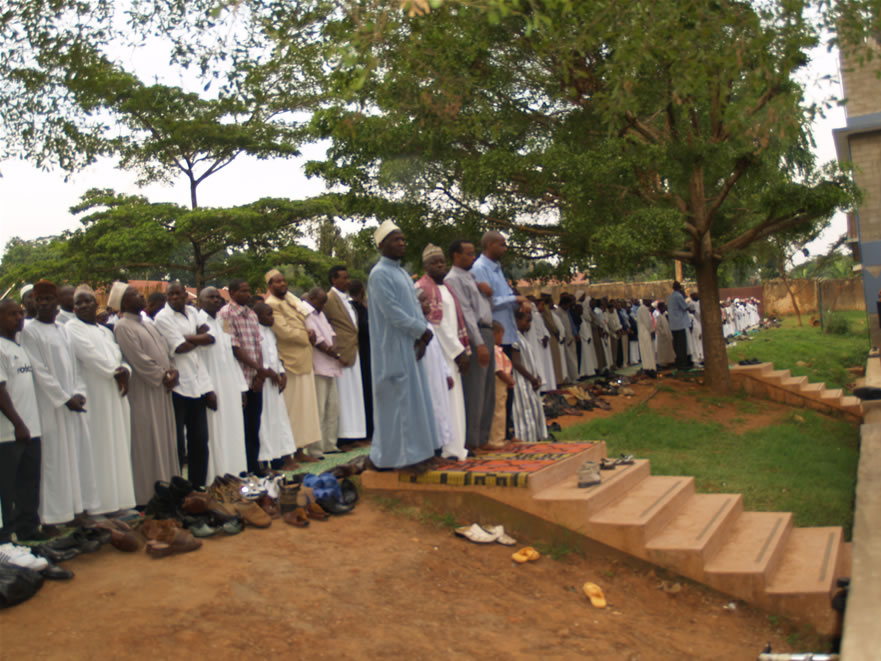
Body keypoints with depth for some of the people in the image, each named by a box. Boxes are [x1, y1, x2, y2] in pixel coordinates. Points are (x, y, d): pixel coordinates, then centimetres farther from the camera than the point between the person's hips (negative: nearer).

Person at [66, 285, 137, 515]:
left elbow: (120, 356, 16)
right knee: (100, 447, -8)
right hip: (94, 397, -7)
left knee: (119, 446, 7)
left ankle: (119, 499, 13)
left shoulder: (106, 331, 20)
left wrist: (125, 371, -5)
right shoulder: (72, 329, -3)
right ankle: (100, 503, -4)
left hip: (116, 395, 7)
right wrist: (116, 372, -8)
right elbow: (90, 356, -13)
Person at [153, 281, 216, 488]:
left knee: (200, 441, 9)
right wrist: (199, 338, 3)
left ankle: (199, 486, 19)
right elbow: (179, 347, -12)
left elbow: (209, 338, 5)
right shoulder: (163, 317, -5)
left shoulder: (193, 312, 14)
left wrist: (188, 337, -9)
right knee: (176, 443, 0)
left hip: (198, 385, 6)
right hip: (177, 385, -6)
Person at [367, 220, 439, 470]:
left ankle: (415, 452, 18)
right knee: (400, 399, -5)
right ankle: (401, 454, 3)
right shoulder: (379, 274, -11)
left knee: (414, 397, 11)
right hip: (394, 349, -9)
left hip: (411, 346, 9)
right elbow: (392, 311, -18)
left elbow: (415, 304, 14)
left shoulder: (402, 272, 16)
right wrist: (422, 331, -12)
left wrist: (424, 333, -2)